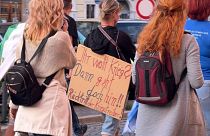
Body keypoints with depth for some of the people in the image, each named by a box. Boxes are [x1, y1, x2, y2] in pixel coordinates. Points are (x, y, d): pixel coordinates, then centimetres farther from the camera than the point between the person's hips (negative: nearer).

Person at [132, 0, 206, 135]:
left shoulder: (145, 40, 0)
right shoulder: (188, 41, -11)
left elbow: (135, 79, 4)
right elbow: (196, 82, -13)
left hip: (148, 113, 4)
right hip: (178, 113, -4)